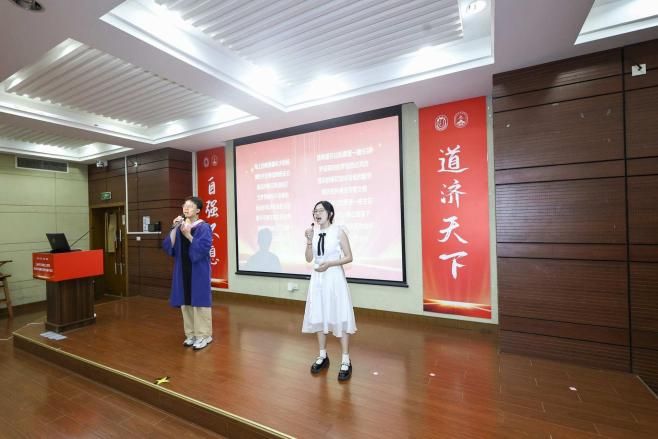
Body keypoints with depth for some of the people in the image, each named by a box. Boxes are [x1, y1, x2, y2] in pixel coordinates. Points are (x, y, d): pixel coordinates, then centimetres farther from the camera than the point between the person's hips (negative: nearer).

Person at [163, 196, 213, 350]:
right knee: (185, 301, 10)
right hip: (183, 269, 6)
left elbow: (204, 248, -19)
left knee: (199, 300, -1)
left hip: (198, 270, -6)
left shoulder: (204, 227, -9)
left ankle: (204, 335, 10)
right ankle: (191, 333, 23)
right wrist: (174, 229, -11)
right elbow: (168, 246, 0)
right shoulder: (180, 226, 9)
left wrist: (188, 235, -22)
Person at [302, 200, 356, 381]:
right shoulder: (314, 233, 4)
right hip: (317, 279, 5)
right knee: (318, 316, 12)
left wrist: (329, 264, -19)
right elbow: (309, 259, 3)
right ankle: (323, 356, 29)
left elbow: (349, 257, -8)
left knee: (339, 317, 0)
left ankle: (345, 361, 13)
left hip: (335, 278, -5)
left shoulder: (338, 232, -9)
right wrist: (309, 240, -10)